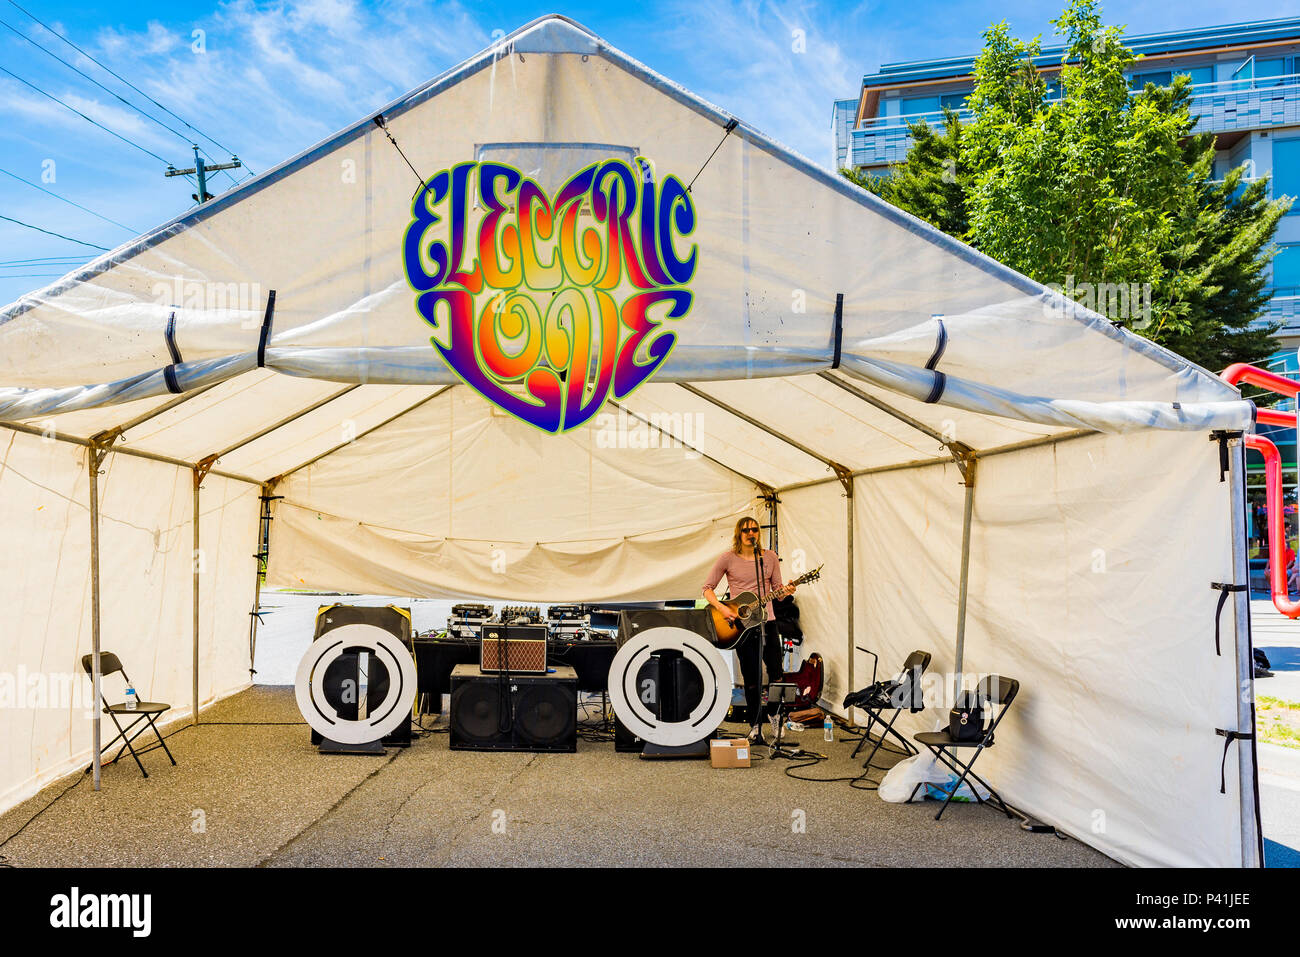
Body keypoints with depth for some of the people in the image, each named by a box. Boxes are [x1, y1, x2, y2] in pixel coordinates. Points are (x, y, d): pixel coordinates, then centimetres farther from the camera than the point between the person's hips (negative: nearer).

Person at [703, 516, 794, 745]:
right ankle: (755, 725, 18)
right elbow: (708, 588, 1)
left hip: (766, 621, 2)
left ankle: (773, 713, 32)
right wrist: (721, 608, -15)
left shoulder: (770, 556, 6)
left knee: (777, 673, 3)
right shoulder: (728, 558, -2)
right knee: (752, 678, 2)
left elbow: (777, 589, 9)